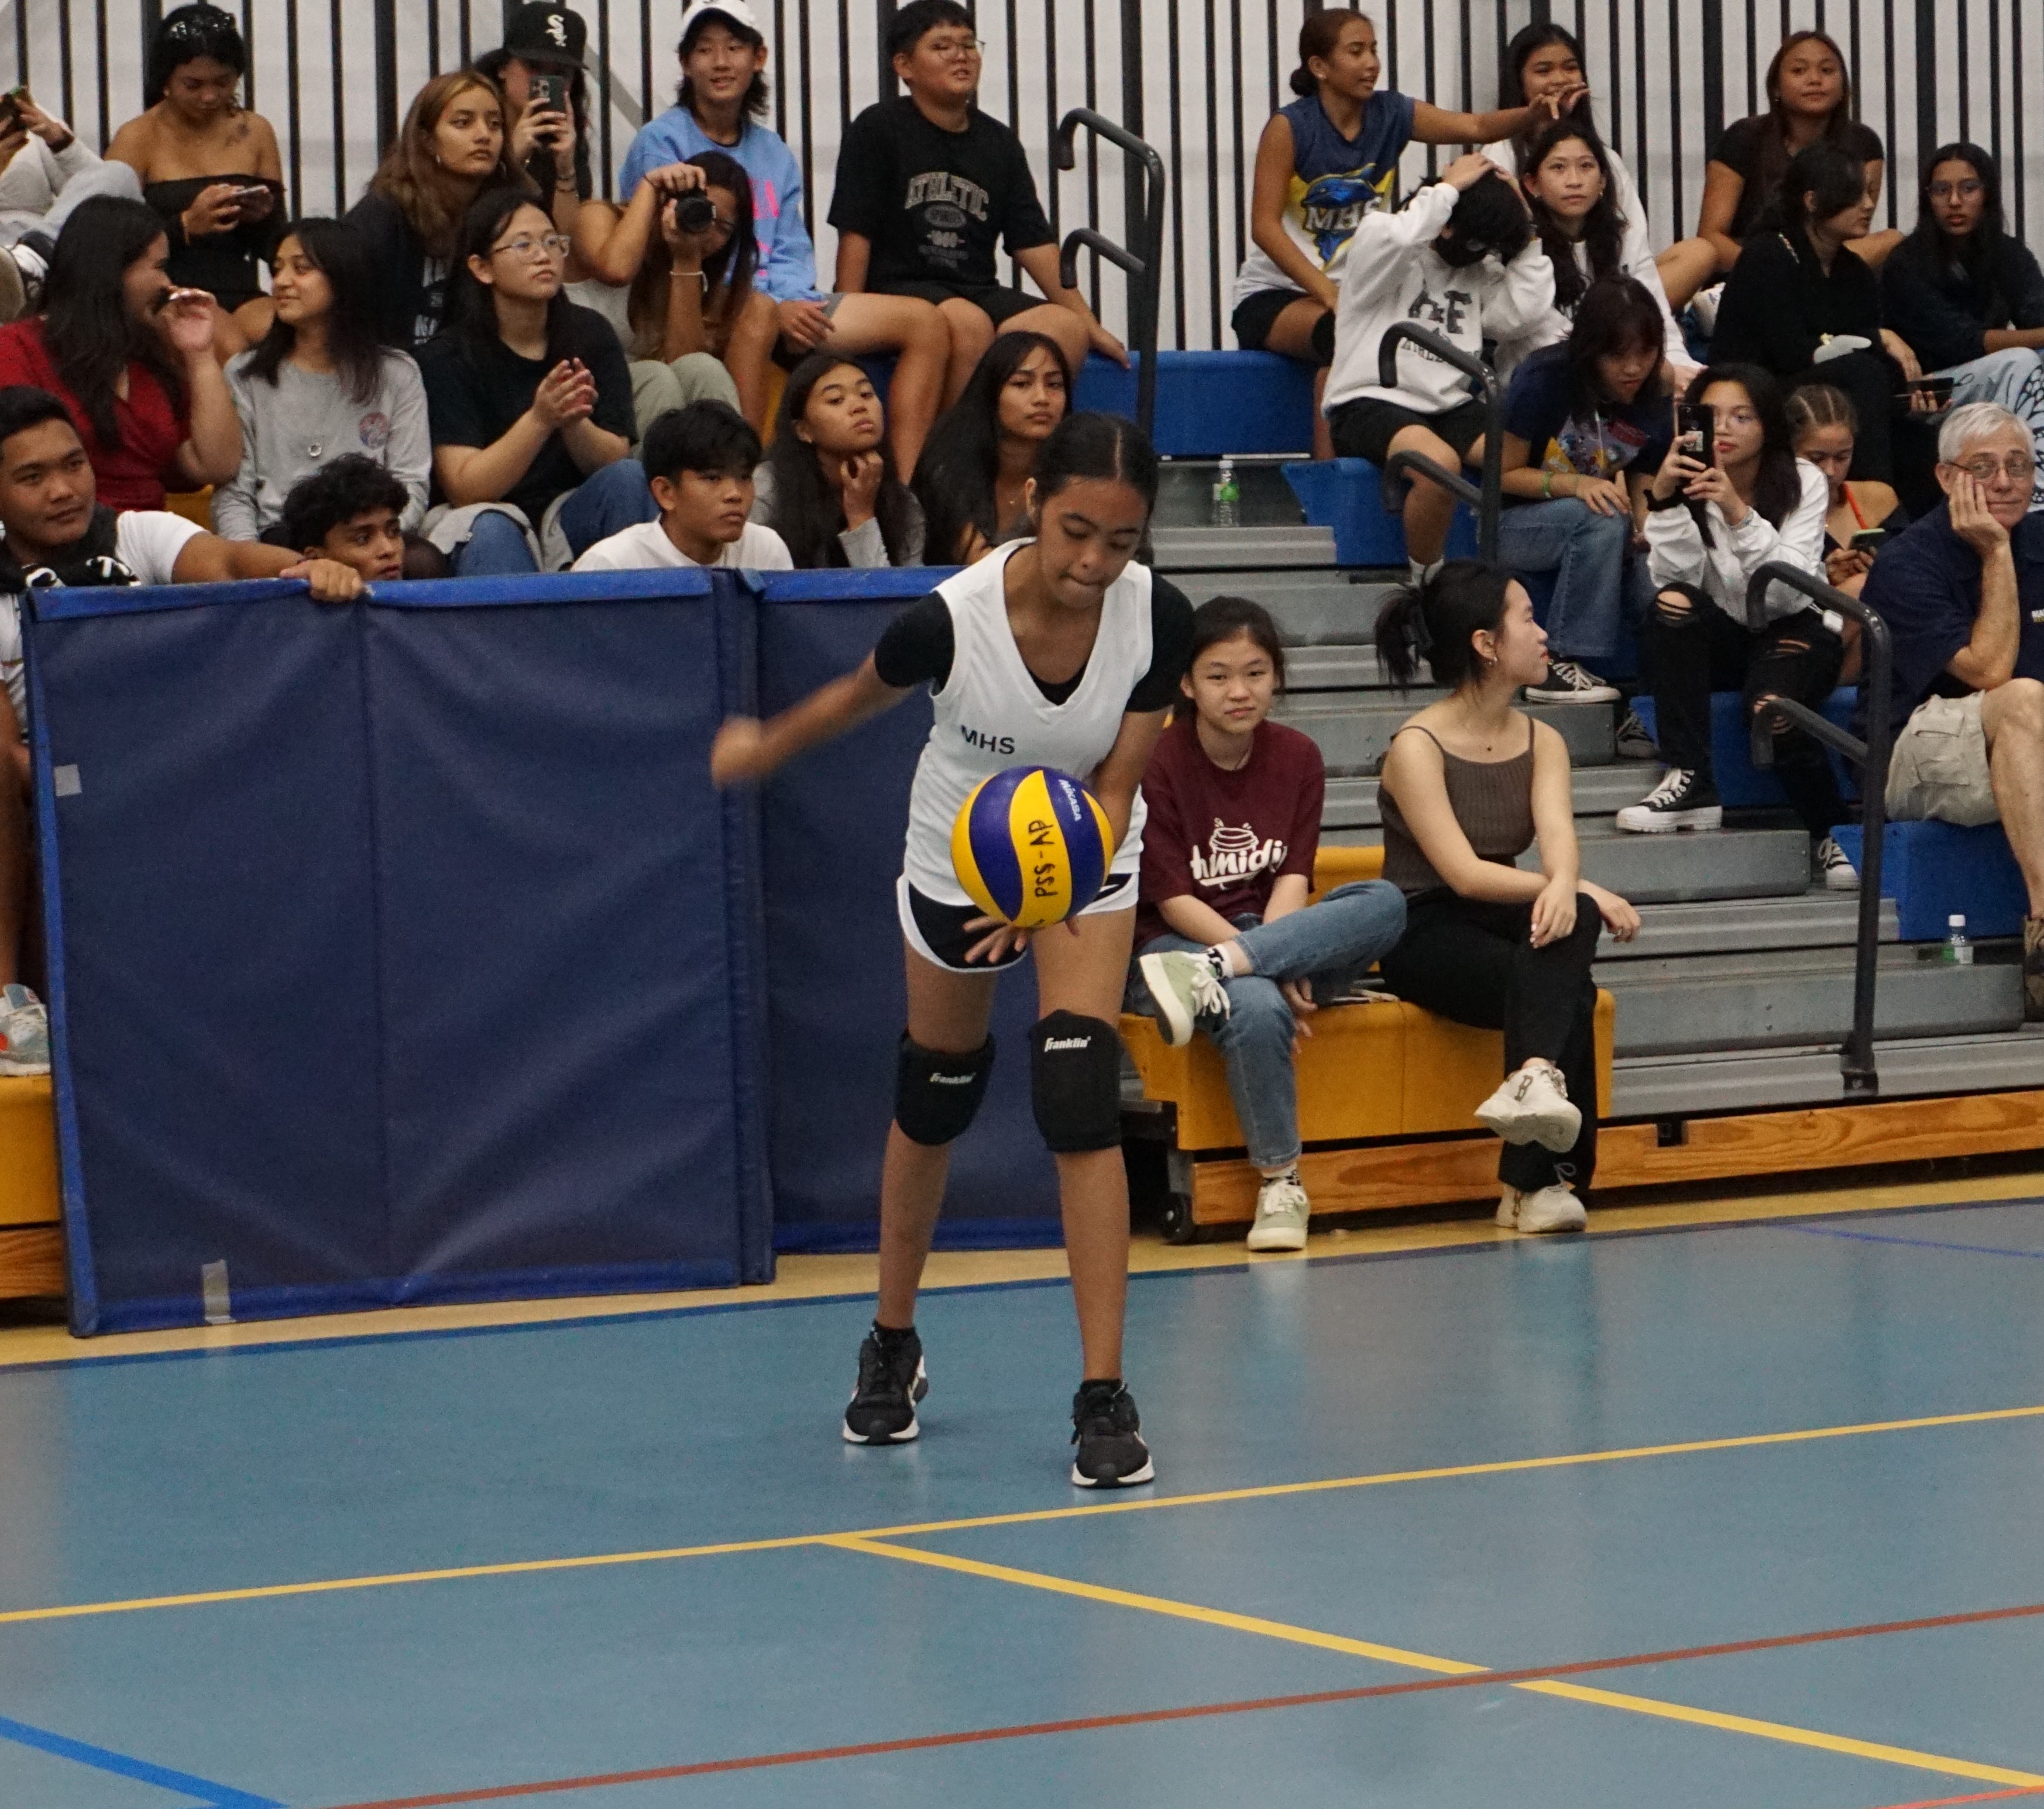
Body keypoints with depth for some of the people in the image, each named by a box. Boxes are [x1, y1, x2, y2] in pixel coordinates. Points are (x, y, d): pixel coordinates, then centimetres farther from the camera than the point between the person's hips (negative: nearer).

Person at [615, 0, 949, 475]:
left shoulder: (772, 151, 19)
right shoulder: (661, 142, -1)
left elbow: (791, 253, 14)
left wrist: (793, 301, -11)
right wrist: (775, 307, -18)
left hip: (780, 300, 7)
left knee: (926, 321, -7)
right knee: (756, 318, -43)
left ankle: (904, 486, -16)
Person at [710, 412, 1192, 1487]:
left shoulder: (1157, 620, -27)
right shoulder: (952, 619, -30)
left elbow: (1116, 787, -20)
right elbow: (861, 698, -7)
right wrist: (759, 752, 10)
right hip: (956, 859, 0)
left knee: (1079, 1096, -17)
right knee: (935, 1096, 15)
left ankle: (1104, 1398, -15)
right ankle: (892, 1348, 40)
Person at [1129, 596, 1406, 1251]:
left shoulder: (1297, 757, 6)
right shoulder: (1157, 761, -8)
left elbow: (1292, 879, -1)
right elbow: (1173, 902, -12)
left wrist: (1268, 947, -23)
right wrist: (1274, 968, -23)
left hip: (1274, 933, 5)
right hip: (1171, 947, -5)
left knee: (1385, 903, -25)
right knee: (1258, 1009, -39)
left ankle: (1209, 977, -36)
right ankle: (1281, 1184, -23)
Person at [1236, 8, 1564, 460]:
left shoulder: (1391, 115, -1)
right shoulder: (1290, 127, -13)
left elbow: (1475, 127, -15)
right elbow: (1265, 226, -18)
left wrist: (1537, 112, -35)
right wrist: (1328, 294, -28)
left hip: (1354, 290, 4)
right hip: (1274, 296, -4)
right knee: (1342, 331, -35)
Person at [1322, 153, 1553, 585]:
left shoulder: (1478, 273, 18)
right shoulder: (1376, 240, 0)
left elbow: (1523, 311, 2)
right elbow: (1399, 237, -25)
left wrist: (1524, 232, 6)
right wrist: (1449, 188, -11)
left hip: (1450, 406, 6)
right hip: (1371, 402, -6)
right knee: (1439, 462, -38)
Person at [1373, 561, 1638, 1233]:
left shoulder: (1542, 743, 8)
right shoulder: (1417, 748, -11)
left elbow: (1558, 836, -12)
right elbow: (1464, 875, -21)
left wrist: (1564, 888, -37)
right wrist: (1584, 891, -27)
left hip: (1503, 925, 5)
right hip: (1426, 935, -5)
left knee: (1571, 921, -32)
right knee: (1569, 993, -31)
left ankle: (1534, 1077, -43)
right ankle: (1541, 1179, -33)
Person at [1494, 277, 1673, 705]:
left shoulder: (1657, 405, -4)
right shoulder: (1545, 380, -17)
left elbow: (1644, 501, -3)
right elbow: (1505, 474, -12)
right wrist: (1576, 485, -29)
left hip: (1591, 537, 4)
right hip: (1511, 523, -4)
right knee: (1602, 519, -36)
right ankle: (1556, 665, -34)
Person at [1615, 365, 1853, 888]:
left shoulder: (1803, 482, -8)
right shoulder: (1690, 481, -4)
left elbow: (1789, 590, -22)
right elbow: (1677, 579, -18)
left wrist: (1739, 514, -34)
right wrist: (1663, 502, -30)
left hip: (1796, 630, -3)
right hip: (1726, 638, 3)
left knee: (1772, 708, -35)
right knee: (1671, 604, -30)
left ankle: (1830, 835, -7)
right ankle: (1690, 783, -27)